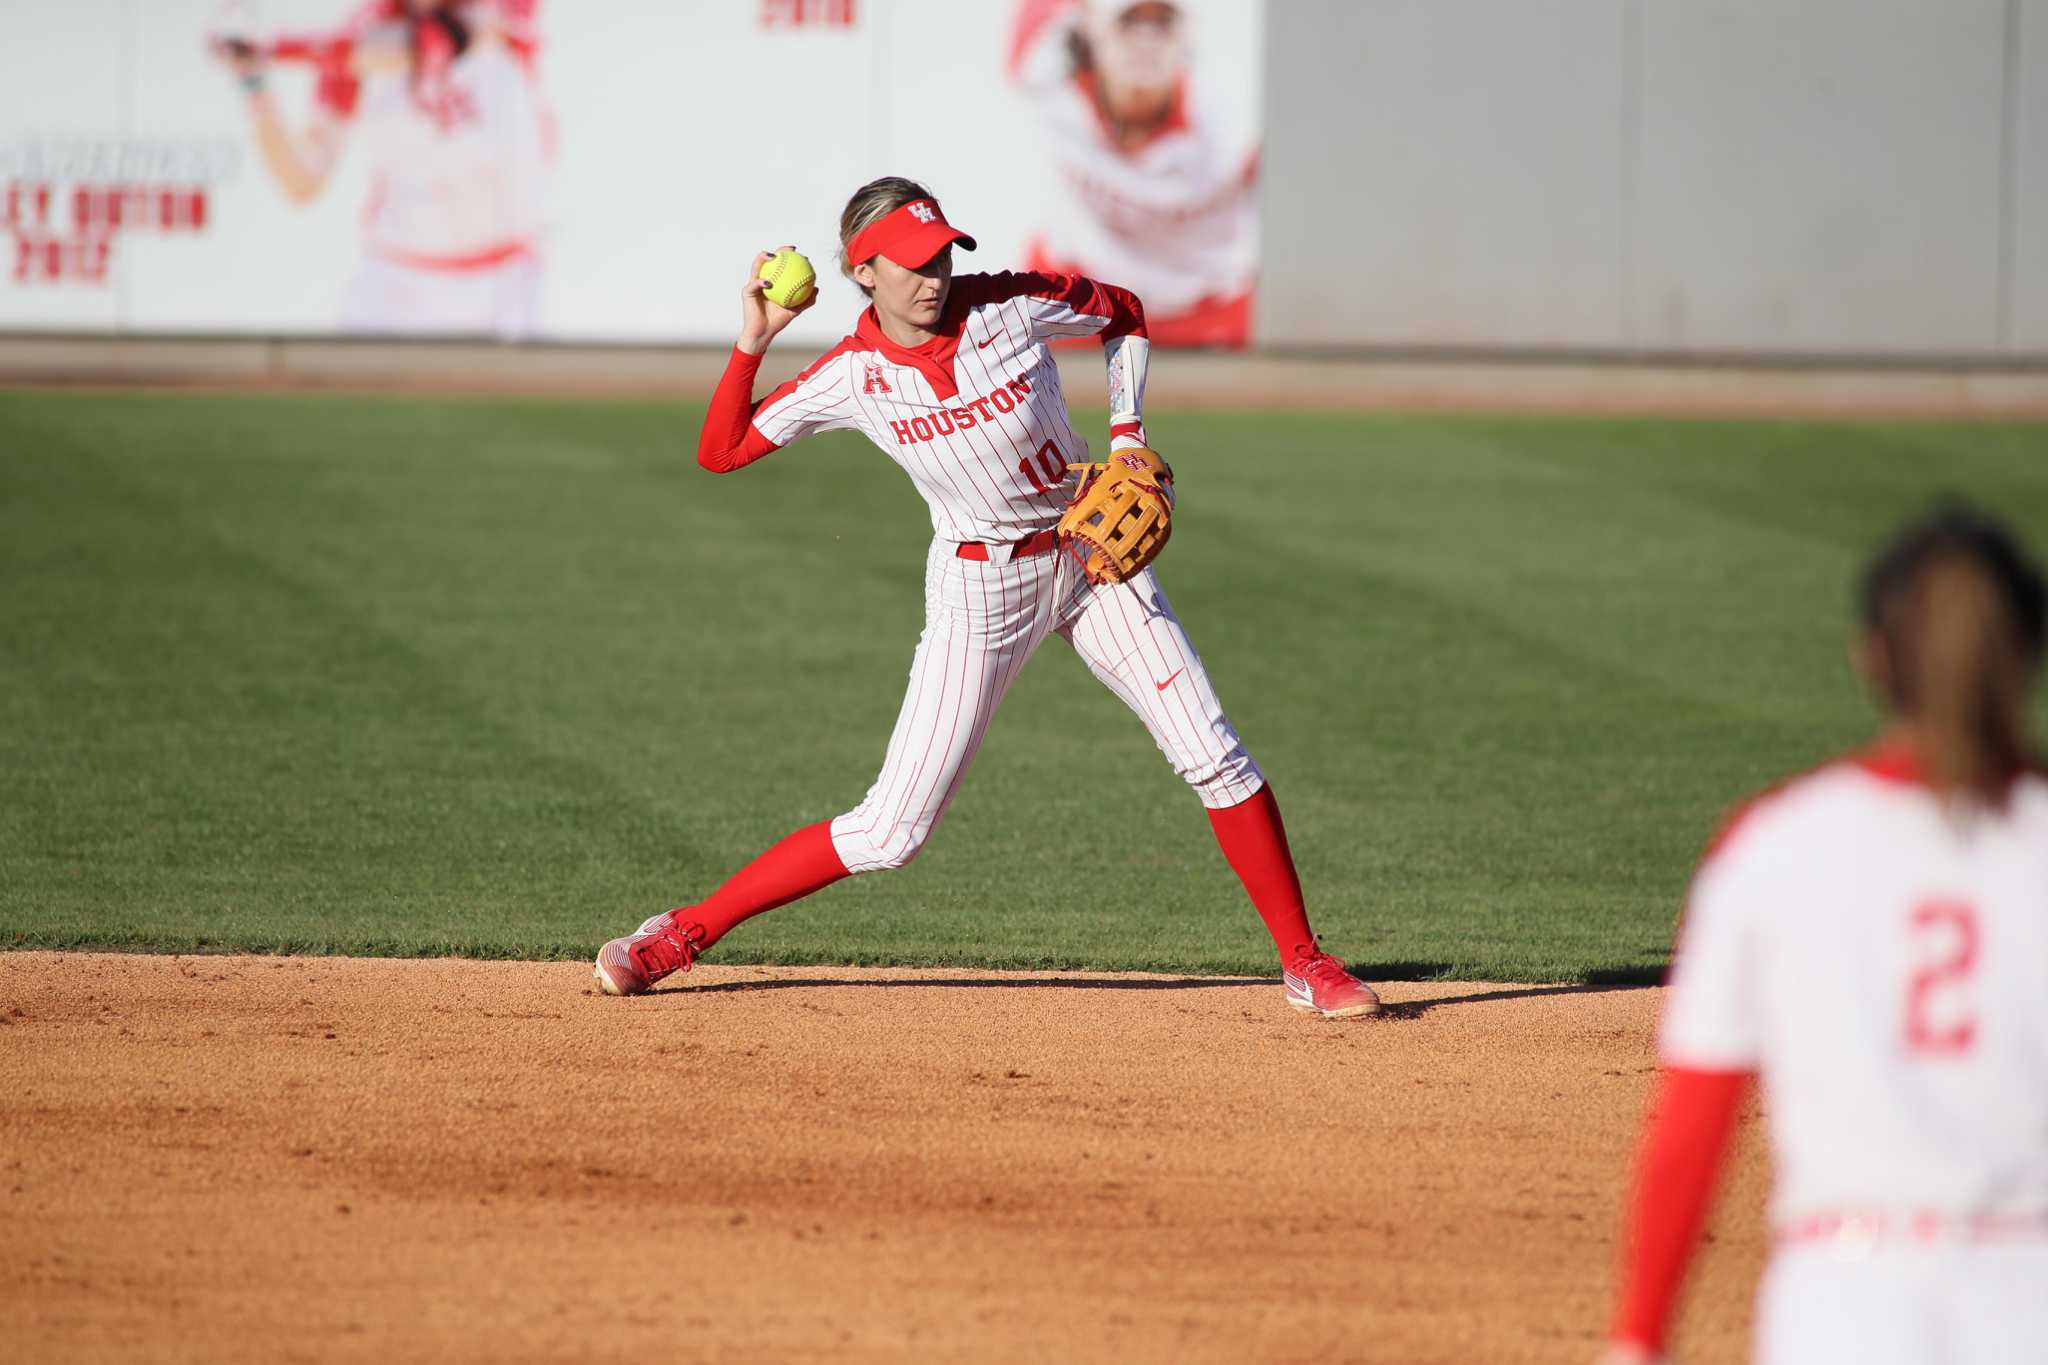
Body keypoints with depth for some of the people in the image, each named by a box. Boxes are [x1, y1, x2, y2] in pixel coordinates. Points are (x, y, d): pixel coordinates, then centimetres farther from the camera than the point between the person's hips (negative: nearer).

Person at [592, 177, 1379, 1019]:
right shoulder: (854, 377, -12)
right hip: (980, 591, -2)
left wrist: (1126, 430, -5)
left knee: (1215, 759, -7)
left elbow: (1124, 316, 6)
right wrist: (753, 342, -18)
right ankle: (686, 933, 6)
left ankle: (1305, 966, 6)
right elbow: (719, 451, -8)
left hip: (1095, 559, 2)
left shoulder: (1012, 308, -13)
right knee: (891, 832, -7)